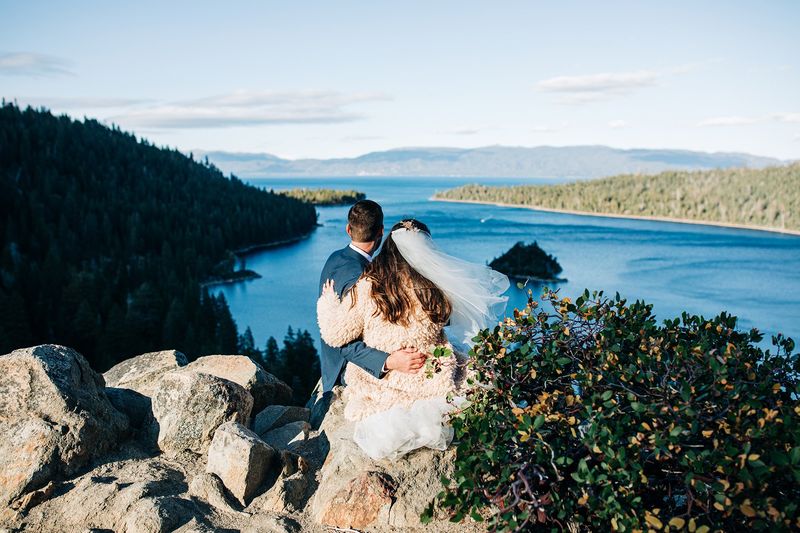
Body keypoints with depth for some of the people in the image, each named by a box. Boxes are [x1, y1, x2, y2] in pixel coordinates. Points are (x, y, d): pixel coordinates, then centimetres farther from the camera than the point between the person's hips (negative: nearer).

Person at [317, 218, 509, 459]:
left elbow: (335, 334, -2)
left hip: (380, 388, 1)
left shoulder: (366, 287, -12)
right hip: (430, 385, -1)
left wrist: (328, 302, 16)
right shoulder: (437, 287, -9)